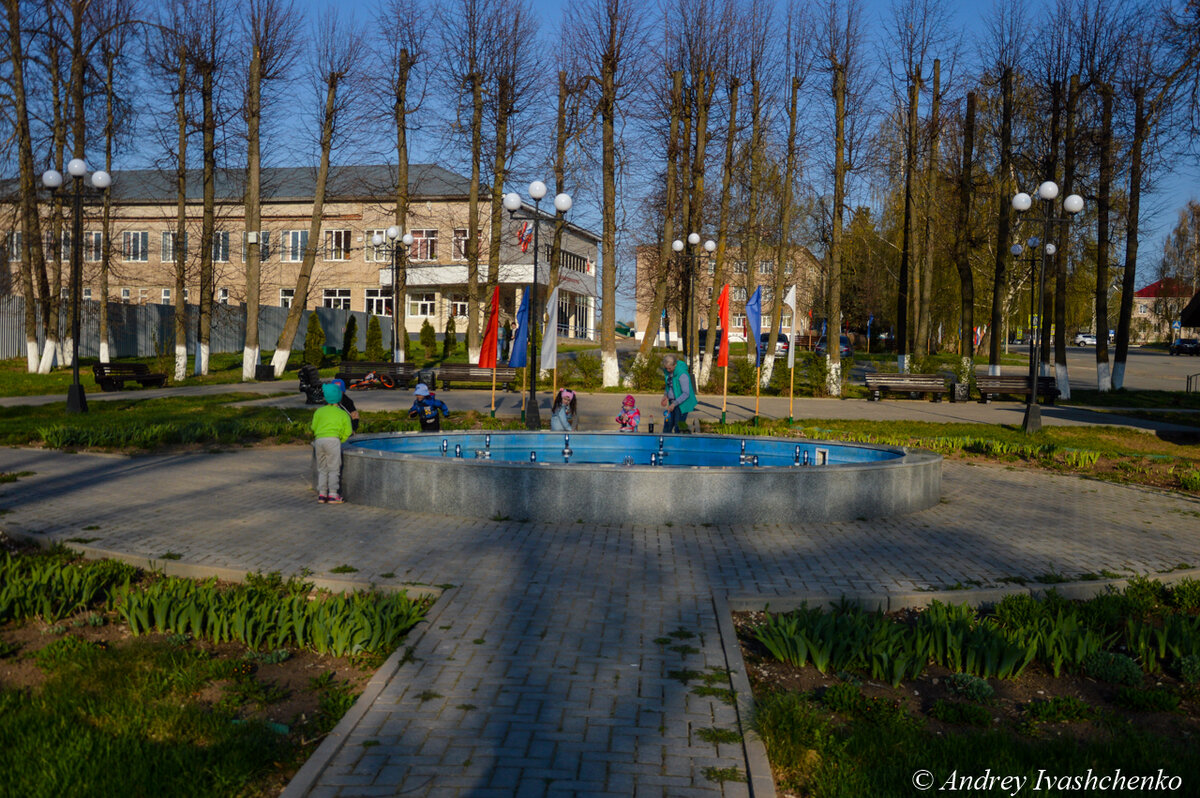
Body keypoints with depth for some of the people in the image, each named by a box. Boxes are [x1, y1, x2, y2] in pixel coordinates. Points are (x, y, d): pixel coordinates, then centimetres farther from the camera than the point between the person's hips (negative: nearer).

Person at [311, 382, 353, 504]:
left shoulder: (319, 411, 16)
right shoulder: (343, 414, 11)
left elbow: (314, 428, 15)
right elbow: (347, 432, 7)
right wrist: (341, 440, 19)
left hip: (318, 440, 3)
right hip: (333, 440, -3)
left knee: (322, 469, 11)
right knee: (333, 469, 0)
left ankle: (321, 494, 10)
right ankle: (333, 495, -4)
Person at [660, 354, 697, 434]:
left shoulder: (682, 374, -23)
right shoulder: (667, 371, 0)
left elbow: (686, 394, -23)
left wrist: (674, 404, -26)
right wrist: (665, 395, 4)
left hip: (682, 403, -7)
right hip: (672, 402, 7)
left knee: (678, 428, -4)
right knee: (667, 425, 8)